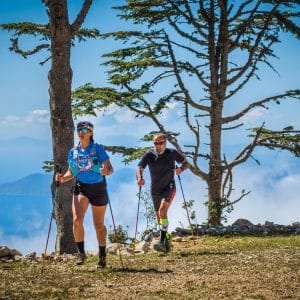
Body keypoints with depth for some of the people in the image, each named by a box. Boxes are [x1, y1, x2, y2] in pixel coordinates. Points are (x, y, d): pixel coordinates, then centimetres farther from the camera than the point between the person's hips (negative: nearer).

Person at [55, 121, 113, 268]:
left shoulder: (98, 149, -6)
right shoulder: (73, 152, 5)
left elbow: (110, 168, -11)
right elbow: (71, 172, 14)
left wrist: (106, 171, -34)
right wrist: (63, 178, -7)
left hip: (98, 188, -2)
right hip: (81, 188, 2)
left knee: (99, 224, 7)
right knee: (77, 220, -18)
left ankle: (102, 256, 23)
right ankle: (81, 253, -2)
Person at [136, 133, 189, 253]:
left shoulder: (172, 153, -6)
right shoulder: (149, 155, -6)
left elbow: (186, 163, 6)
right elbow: (140, 169, -15)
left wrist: (181, 169, -17)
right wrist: (139, 178, -37)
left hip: (169, 188, -3)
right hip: (155, 190, 3)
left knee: (162, 211, -25)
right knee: (159, 217, 14)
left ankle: (162, 241, -29)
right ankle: (166, 237, 38)